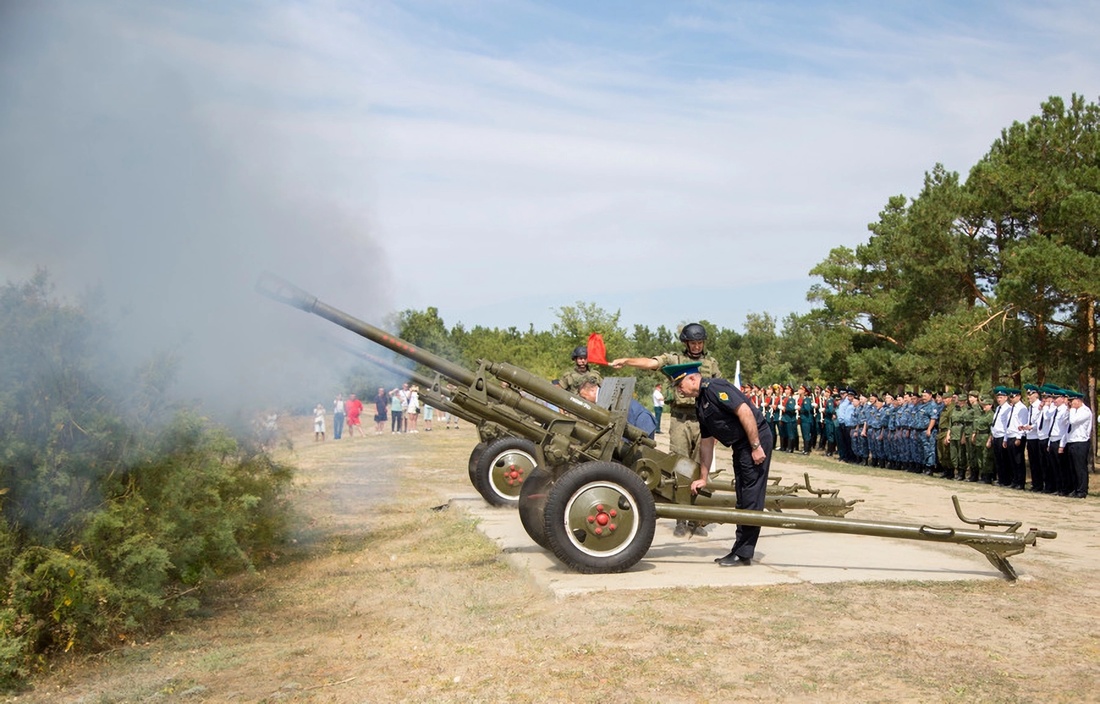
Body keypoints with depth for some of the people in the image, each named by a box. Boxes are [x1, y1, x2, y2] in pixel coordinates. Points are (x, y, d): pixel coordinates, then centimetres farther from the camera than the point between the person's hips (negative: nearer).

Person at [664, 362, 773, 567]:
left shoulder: (715, 388, -14)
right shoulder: (700, 404, 16)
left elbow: (745, 412, -22)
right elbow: (706, 443, 20)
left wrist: (756, 446, -23)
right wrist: (703, 478, 20)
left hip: (756, 440, -10)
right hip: (740, 445, 10)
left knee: (751, 499, -6)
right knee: (743, 499, 13)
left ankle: (744, 555, -3)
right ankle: (740, 550, 20)